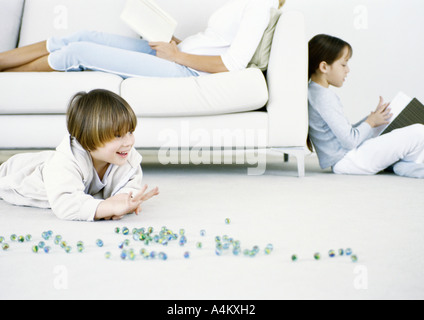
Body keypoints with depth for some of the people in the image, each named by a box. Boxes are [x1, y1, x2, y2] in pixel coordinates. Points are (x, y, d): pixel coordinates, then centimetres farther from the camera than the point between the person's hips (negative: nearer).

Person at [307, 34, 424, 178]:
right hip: (349, 160, -11)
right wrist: (371, 122, -5)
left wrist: (372, 118, 11)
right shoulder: (324, 97, -20)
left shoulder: (315, 92, 13)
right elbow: (350, 140, -22)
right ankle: (405, 165, 11)